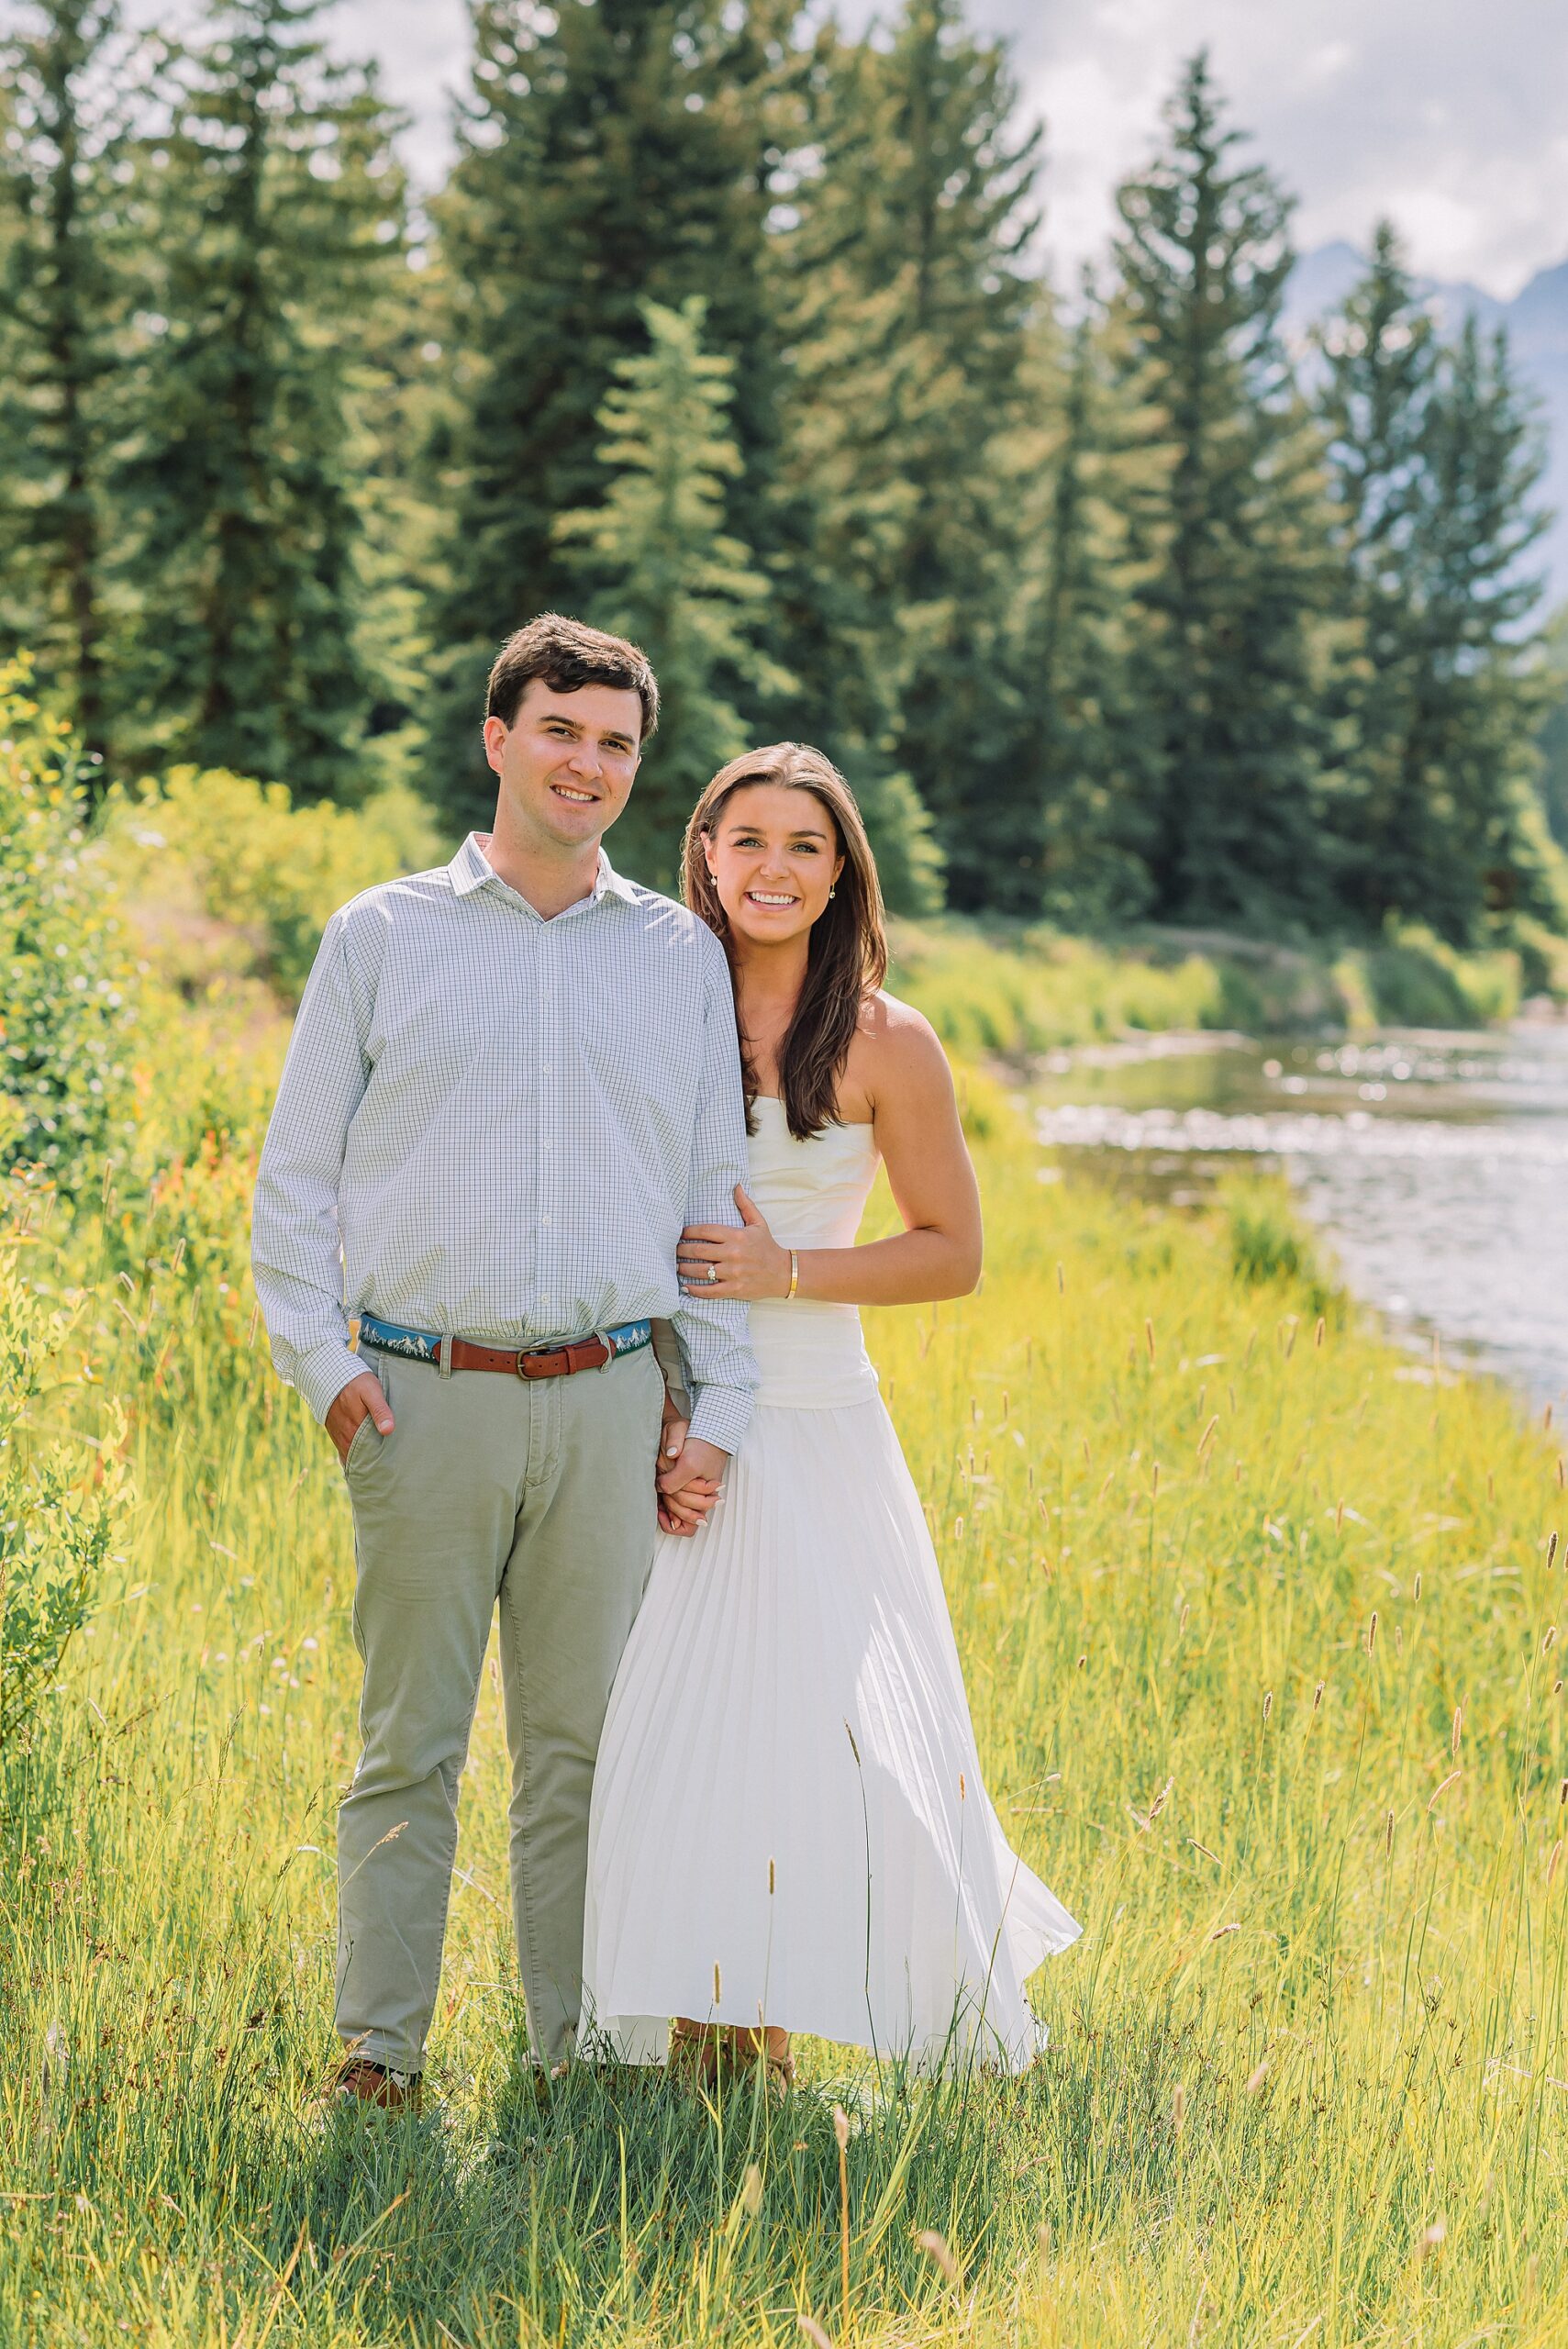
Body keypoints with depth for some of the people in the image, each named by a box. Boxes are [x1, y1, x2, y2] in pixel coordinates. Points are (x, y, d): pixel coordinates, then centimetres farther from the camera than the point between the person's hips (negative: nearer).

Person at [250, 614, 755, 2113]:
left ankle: (579, 2052, 14)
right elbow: (297, 1174, 8)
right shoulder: (381, 937, 8)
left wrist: (717, 1412, 6)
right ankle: (378, 2049, 9)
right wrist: (320, 1361, -3)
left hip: (607, 1402, 1)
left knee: (583, 1744, 5)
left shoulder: (682, 957, 12)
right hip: (424, 1400, -1)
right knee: (408, 1743, 1)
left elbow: (714, 1195, 13)